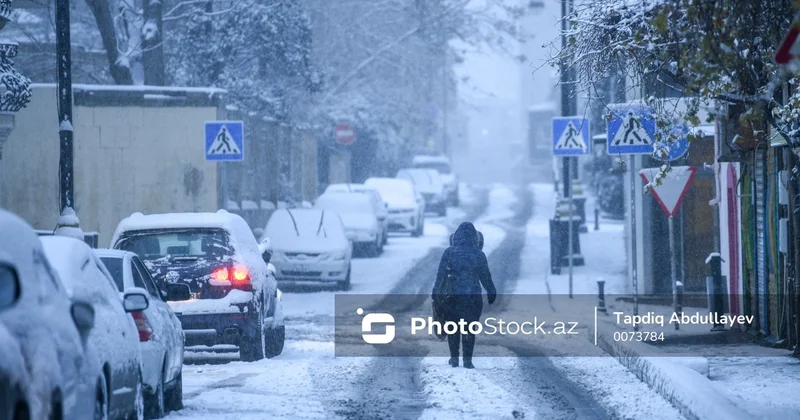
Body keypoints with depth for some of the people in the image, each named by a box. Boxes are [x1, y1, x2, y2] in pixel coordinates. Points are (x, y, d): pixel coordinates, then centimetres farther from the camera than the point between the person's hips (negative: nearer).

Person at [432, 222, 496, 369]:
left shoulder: (449, 253, -5)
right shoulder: (479, 255, -2)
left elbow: (440, 275, -4)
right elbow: (486, 277, 6)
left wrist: (436, 293, 3)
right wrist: (491, 292, 20)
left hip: (452, 296, 0)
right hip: (473, 296, 0)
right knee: (469, 328, 6)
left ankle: (454, 358, 14)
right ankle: (467, 360, 2)